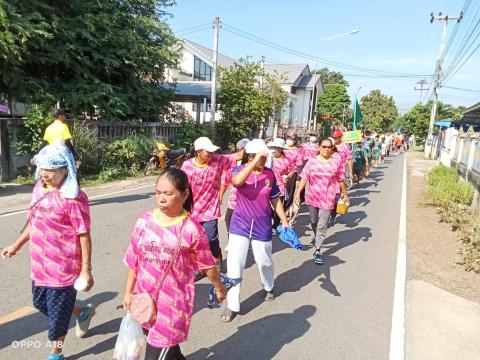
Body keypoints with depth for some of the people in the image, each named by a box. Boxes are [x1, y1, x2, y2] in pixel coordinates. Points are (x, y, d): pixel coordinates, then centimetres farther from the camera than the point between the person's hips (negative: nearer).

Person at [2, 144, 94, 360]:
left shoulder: (73, 198, -22)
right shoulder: (39, 188, 3)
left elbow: (84, 236, -20)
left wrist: (86, 269, -18)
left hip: (62, 266, -8)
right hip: (39, 263, 8)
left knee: (57, 312, 9)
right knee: (40, 303, 24)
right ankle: (83, 313, 47)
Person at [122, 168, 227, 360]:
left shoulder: (191, 229, -17)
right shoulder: (145, 220, -5)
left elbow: (206, 265, -3)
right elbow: (134, 259, 6)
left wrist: (219, 287, 10)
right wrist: (128, 291, 11)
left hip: (173, 303, -4)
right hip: (145, 299, 5)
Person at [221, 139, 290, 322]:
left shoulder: (270, 174, -4)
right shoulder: (239, 170, -9)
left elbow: (276, 200, 5)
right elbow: (236, 181, -35)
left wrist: (285, 222, 4)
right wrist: (255, 162, -33)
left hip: (262, 226, 2)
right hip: (240, 225, -1)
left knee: (265, 261, 18)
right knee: (234, 264, -2)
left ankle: (269, 287, 50)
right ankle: (232, 305, 15)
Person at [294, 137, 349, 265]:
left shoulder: (336, 161, -2)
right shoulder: (312, 161, 0)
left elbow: (341, 180, 6)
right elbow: (304, 178, -2)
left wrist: (345, 193, 12)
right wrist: (298, 192, -10)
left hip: (327, 198, -2)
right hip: (312, 197, 2)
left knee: (322, 225, -4)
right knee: (313, 221, 18)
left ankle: (317, 250, 2)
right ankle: (318, 239, 45)